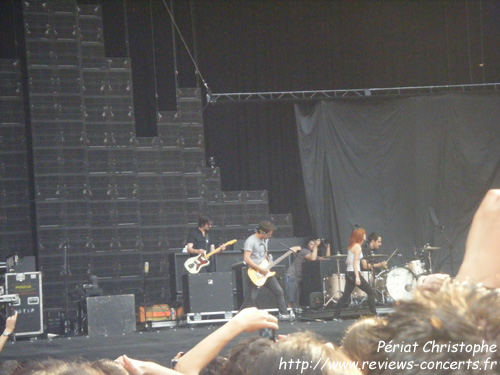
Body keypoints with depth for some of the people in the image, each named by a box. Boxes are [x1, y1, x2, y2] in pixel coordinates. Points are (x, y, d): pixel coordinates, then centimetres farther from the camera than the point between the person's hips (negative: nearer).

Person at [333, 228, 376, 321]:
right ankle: (374, 314, -1)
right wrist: (357, 277, -21)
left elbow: (347, 261, 16)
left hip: (348, 273, 9)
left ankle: (336, 316, 3)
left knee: (346, 295, 8)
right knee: (371, 292, -1)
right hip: (354, 273, -9)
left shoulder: (351, 246, 14)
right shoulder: (357, 246, -12)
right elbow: (355, 263, -18)